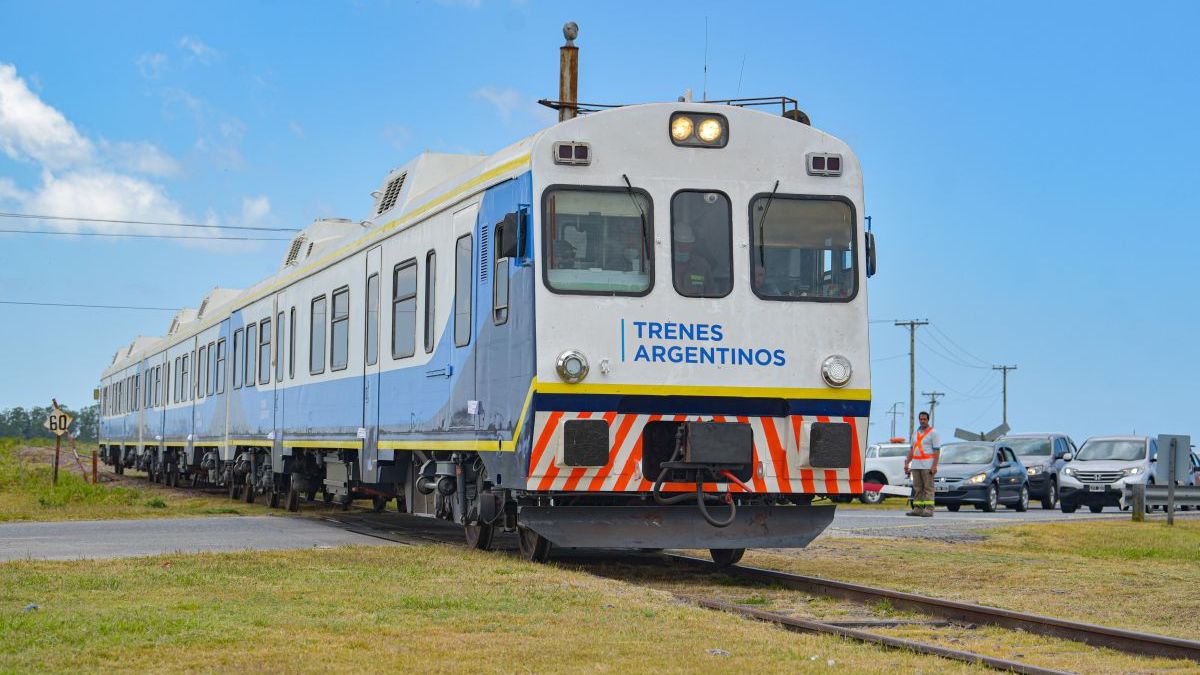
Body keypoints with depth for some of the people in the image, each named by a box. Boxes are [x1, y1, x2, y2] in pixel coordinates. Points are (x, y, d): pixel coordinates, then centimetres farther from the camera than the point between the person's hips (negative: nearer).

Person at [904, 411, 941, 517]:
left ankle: (929, 509, -10)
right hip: (915, 465, 6)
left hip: (927, 466, -6)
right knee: (917, 488, 6)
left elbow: (936, 451, -7)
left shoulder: (933, 433, -1)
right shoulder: (916, 433, 18)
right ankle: (917, 509, 8)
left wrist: (934, 466, -15)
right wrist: (907, 463, 12)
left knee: (928, 488, -7)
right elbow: (911, 450, 20)